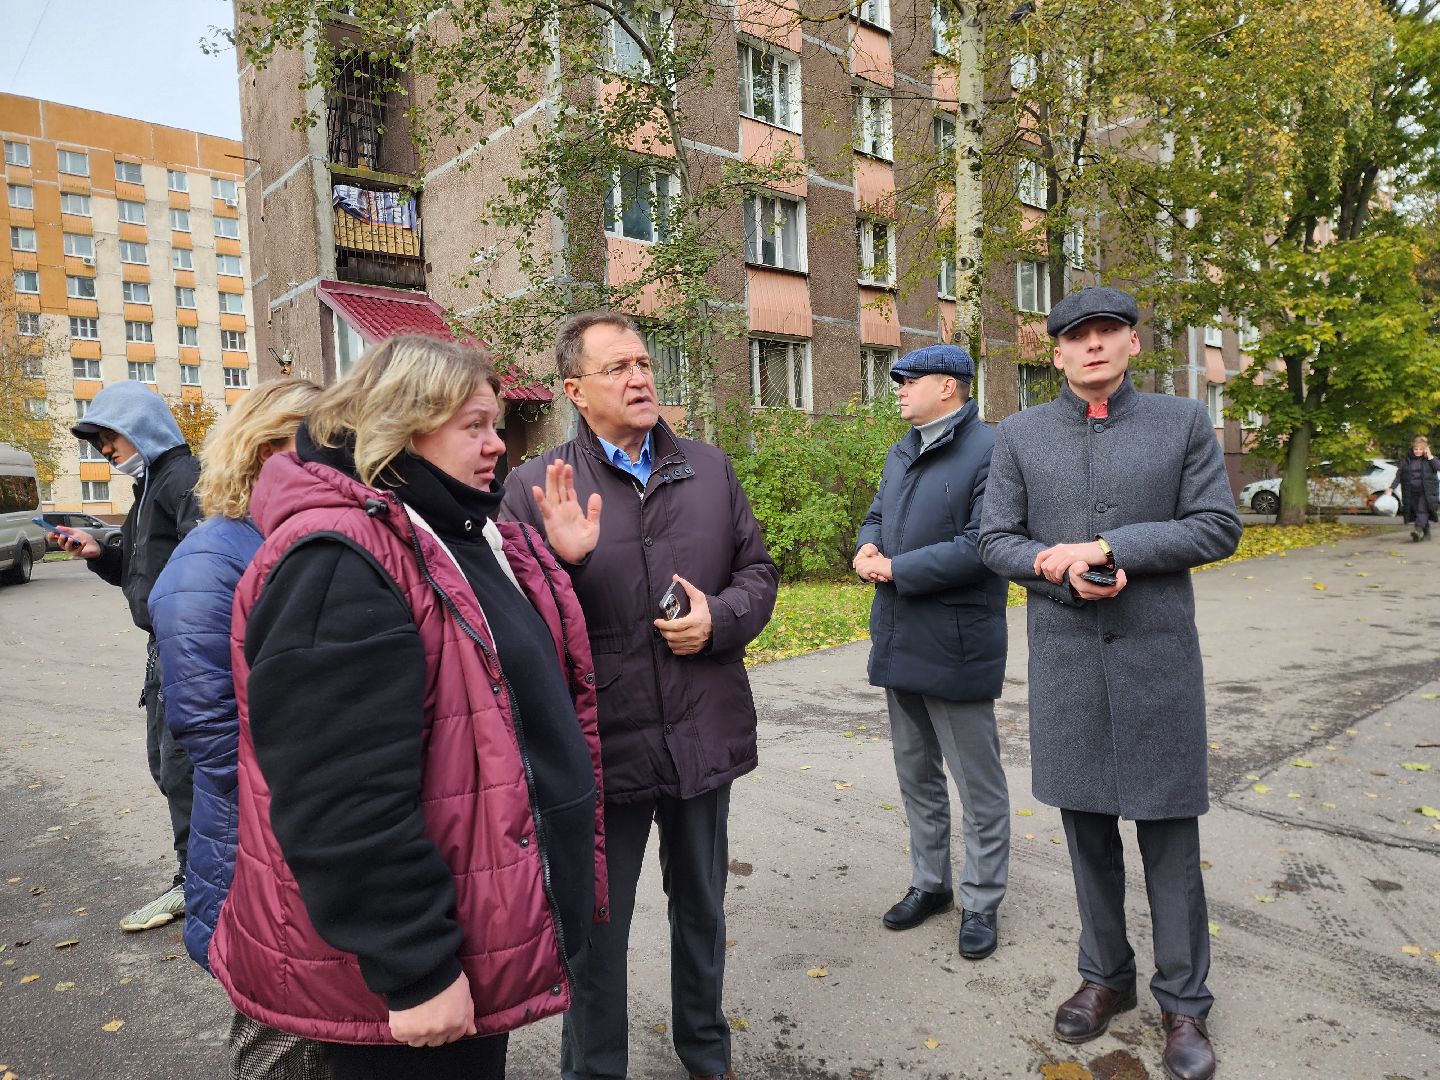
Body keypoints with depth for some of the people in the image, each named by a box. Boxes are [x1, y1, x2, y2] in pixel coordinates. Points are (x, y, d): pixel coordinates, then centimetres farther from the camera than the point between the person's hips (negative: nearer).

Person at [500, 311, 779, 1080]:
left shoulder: (709, 468, 5)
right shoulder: (536, 486, -7)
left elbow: (759, 572, 9)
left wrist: (720, 616, -11)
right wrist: (561, 560, -26)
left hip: (703, 735, 4)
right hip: (600, 746, -3)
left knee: (701, 910, 23)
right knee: (596, 929, 15)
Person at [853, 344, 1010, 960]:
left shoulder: (990, 452, -14)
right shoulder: (901, 453, 14)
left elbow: (979, 545, -22)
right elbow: (876, 516, 20)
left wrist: (895, 568, -19)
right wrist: (866, 549, -4)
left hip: (955, 646, -8)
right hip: (898, 641, 9)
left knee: (978, 784, 8)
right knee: (916, 774, 20)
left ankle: (981, 903, 25)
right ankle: (929, 884, 36)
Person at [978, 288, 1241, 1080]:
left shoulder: (1183, 422, 2)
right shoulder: (1020, 435, 5)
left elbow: (1217, 528, -5)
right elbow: (995, 540, 3)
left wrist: (1104, 548, -15)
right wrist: (1058, 570, -16)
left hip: (1158, 657, -1)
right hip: (1064, 659, 2)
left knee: (1169, 833, 6)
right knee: (1086, 827, 13)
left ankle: (1183, 1001, 24)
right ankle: (1105, 976, 32)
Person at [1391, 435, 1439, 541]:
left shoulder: (1429, 459, 8)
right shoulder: (1406, 460, 10)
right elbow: (1398, 475, 8)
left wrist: (1430, 456, -9)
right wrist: (1392, 488, -2)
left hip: (1426, 492, -2)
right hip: (1411, 493, 3)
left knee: (1422, 510, -18)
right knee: (1415, 512, 2)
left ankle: (1418, 530, -32)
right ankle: (1426, 534, 13)